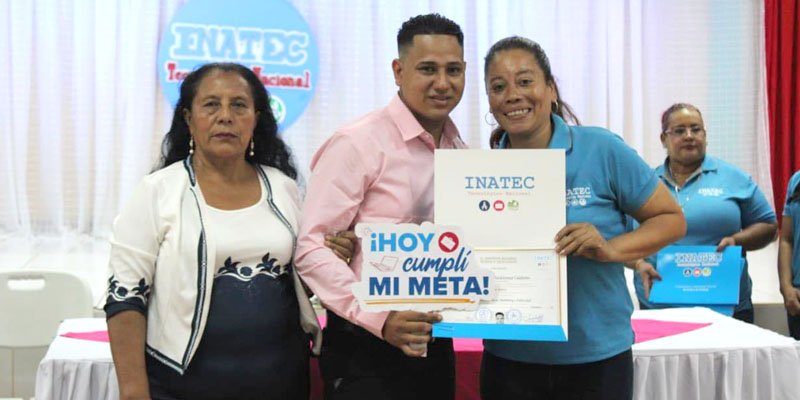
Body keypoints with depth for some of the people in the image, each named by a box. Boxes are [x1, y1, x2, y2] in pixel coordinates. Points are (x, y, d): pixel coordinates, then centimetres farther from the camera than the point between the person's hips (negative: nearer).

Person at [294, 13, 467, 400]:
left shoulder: (460, 149, 9)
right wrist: (379, 318, -25)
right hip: (366, 349, -6)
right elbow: (312, 247, -18)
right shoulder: (357, 143, -13)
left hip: (436, 345, 7)